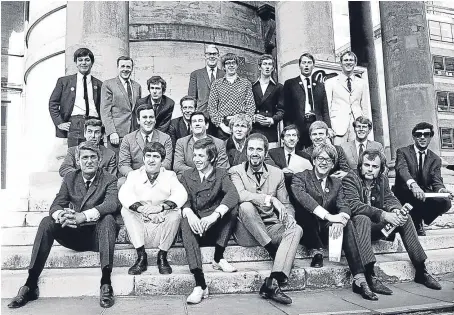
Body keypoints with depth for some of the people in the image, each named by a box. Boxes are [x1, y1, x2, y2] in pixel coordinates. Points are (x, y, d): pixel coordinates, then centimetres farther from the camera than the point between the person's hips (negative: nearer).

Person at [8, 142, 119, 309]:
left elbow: (112, 204, -21)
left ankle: (106, 283, -37)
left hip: (95, 235, -3)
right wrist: (61, 215, -27)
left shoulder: (109, 179, -2)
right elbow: (55, 205, 0)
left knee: (108, 218, -32)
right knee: (46, 222, -19)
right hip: (72, 234, 3)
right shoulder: (70, 178, 9)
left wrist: (84, 216, -38)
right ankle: (30, 284, -18)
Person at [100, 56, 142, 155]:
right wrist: (111, 132, -12)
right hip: (116, 134, -4)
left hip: (134, 133, 4)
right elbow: (105, 111, -3)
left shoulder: (137, 86, 17)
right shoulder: (108, 84, 2)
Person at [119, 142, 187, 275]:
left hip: (162, 227, -1)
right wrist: (141, 208, -32)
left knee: (175, 212, -27)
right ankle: (141, 257, -14)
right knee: (126, 210, -21)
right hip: (140, 230, 1)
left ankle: (162, 257, -10)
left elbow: (181, 195, -15)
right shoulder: (134, 175, 5)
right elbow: (123, 194, -14)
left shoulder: (169, 175, 4)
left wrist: (160, 207, -33)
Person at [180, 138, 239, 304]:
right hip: (196, 226, 1)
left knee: (232, 206, -25)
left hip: (215, 227, 0)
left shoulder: (221, 174, 5)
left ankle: (218, 258, -15)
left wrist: (214, 215, -34)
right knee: (185, 221, -33)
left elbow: (232, 194, -17)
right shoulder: (187, 175, 11)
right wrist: (190, 214, -29)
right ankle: (200, 284, -40)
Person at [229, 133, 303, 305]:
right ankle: (276, 253, -23)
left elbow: (286, 204, 12)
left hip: (271, 227, 4)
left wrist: (289, 216, -11)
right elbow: (239, 195, -20)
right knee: (246, 205, -33)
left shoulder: (277, 173, 12)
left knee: (296, 230, -25)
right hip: (247, 230, -3)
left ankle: (272, 283, -35)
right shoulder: (236, 171, 1)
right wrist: (269, 199, -26)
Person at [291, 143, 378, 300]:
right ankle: (316, 251, -16)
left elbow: (343, 205, -1)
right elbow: (301, 196, -22)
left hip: (327, 229, 4)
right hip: (306, 231, -4)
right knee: (305, 208, -31)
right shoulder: (301, 177, 0)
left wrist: (340, 220, -26)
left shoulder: (337, 183, 15)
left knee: (347, 223, -26)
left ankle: (359, 280, -26)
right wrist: (328, 216, -33)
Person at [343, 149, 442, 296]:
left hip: (375, 227, 7)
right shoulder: (350, 179, -15)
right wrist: (383, 215, -34)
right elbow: (353, 205, -26)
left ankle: (421, 271, -2)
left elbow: (390, 198, 4)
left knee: (405, 218, -7)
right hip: (356, 224, -6)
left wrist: (395, 210, -22)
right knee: (363, 218, -37)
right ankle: (369, 276, -43)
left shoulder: (382, 179, 6)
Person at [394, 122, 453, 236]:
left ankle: (417, 220, 2)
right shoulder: (402, 152, -2)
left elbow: (437, 181, -2)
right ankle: (416, 222, -1)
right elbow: (402, 169, -23)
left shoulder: (435, 159, 9)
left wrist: (441, 190, -28)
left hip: (424, 195, 3)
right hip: (405, 196, -3)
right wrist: (413, 185, -44)